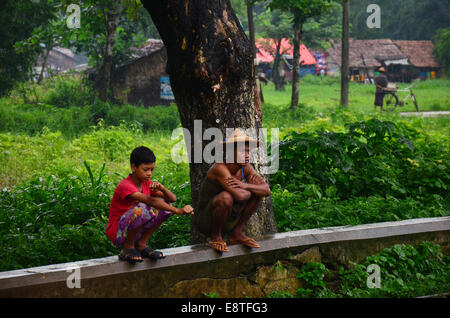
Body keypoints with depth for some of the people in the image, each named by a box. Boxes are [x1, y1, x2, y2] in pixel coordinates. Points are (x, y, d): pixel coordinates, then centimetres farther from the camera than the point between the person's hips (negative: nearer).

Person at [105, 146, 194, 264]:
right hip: (117, 234, -7)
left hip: (136, 231, 7)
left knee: (164, 205, -7)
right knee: (142, 208, -34)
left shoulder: (147, 183, 4)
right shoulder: (125, 186, -22)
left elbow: (172, 199, -2)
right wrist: (178, 211, -42)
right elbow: (149, 200, -35)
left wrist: (161, 188, -24)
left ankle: (141, 244, 0)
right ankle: (128, 247, -12)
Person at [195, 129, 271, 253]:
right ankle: (215, 237, -11)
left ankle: (237, 233, 4)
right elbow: (239, 196, -38)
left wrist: (245, 185, -29)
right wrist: (252, 189, -17)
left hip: (229, 221, 7)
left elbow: (267, 190, -13)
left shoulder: (246, 168, -4)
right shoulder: (220, 168, -26)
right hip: (205, 221, -7)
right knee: (226, 197, -36)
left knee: (257, 190, -2)